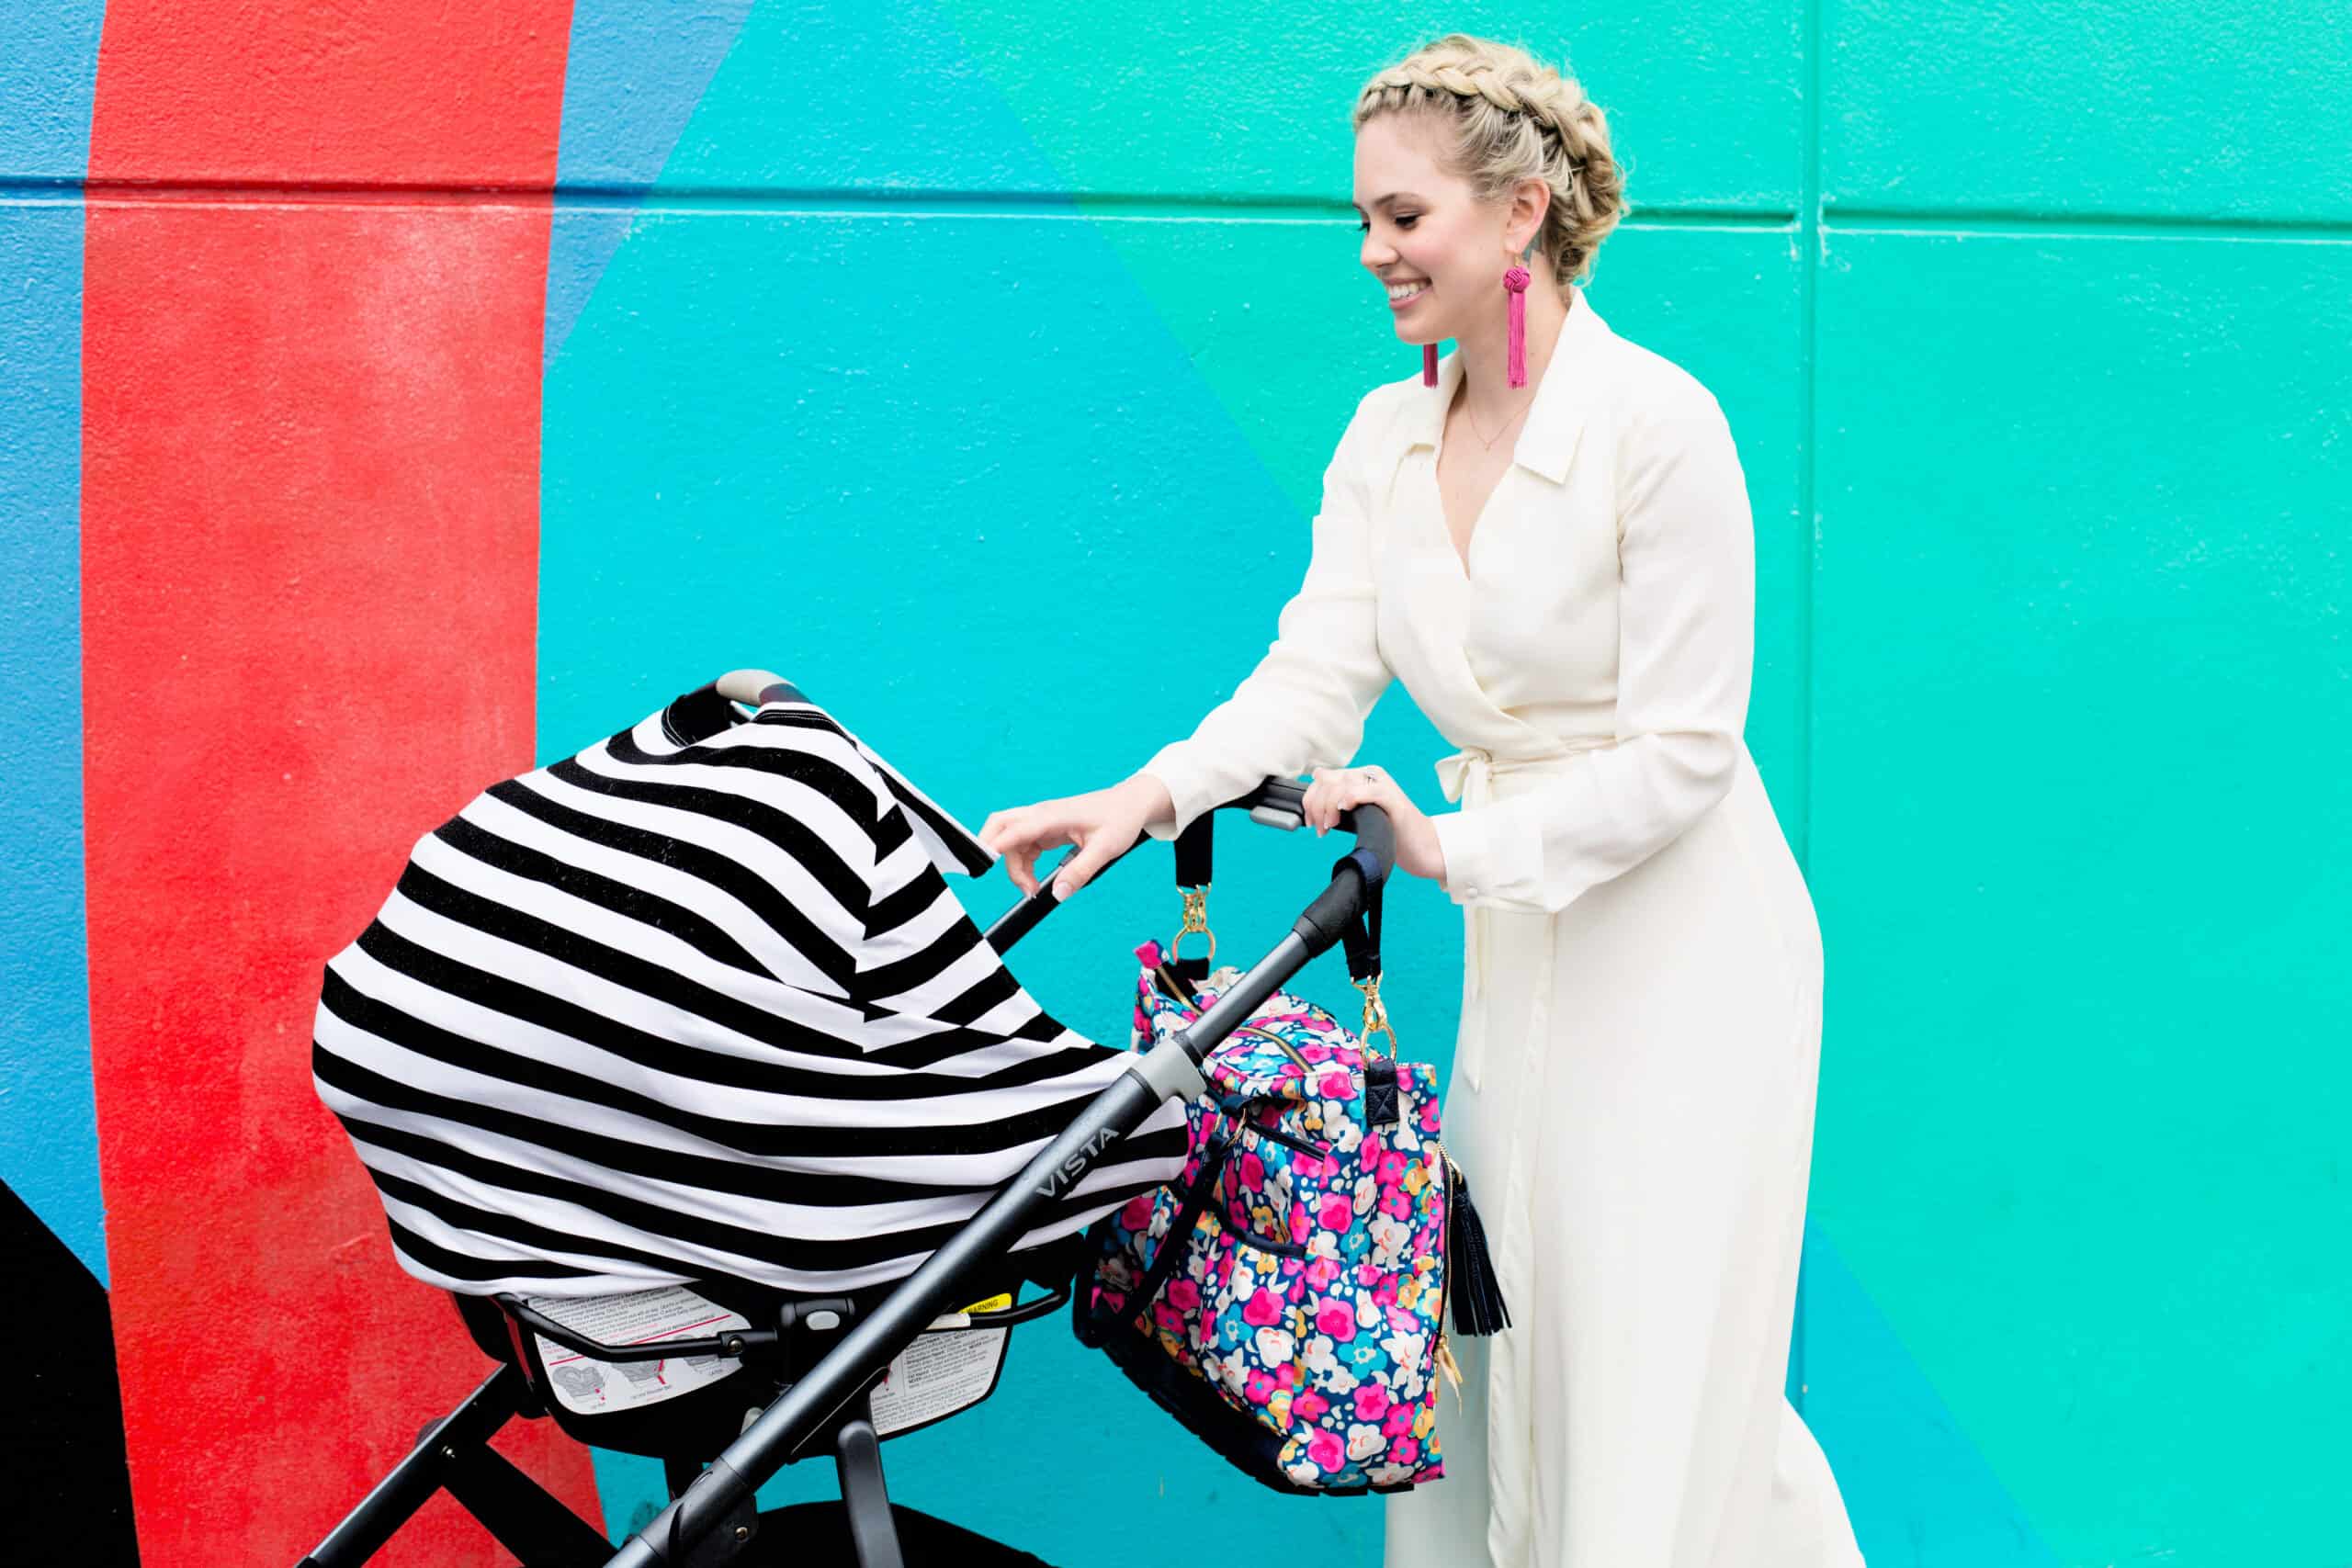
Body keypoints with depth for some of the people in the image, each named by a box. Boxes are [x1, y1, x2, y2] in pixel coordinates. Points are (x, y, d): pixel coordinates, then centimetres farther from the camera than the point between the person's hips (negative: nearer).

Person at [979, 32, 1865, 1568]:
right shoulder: (1386, 438, 5)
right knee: (1493, 1366, 11)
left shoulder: (1658, 424, -15)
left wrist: (1457, 848, -23)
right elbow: (1311, 676, -4)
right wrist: (1148, 796, -21)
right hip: (1516, 960, 7)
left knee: (1658, 1391, -1)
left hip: (1683, 957, -6)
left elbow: (1680, 750, -17)